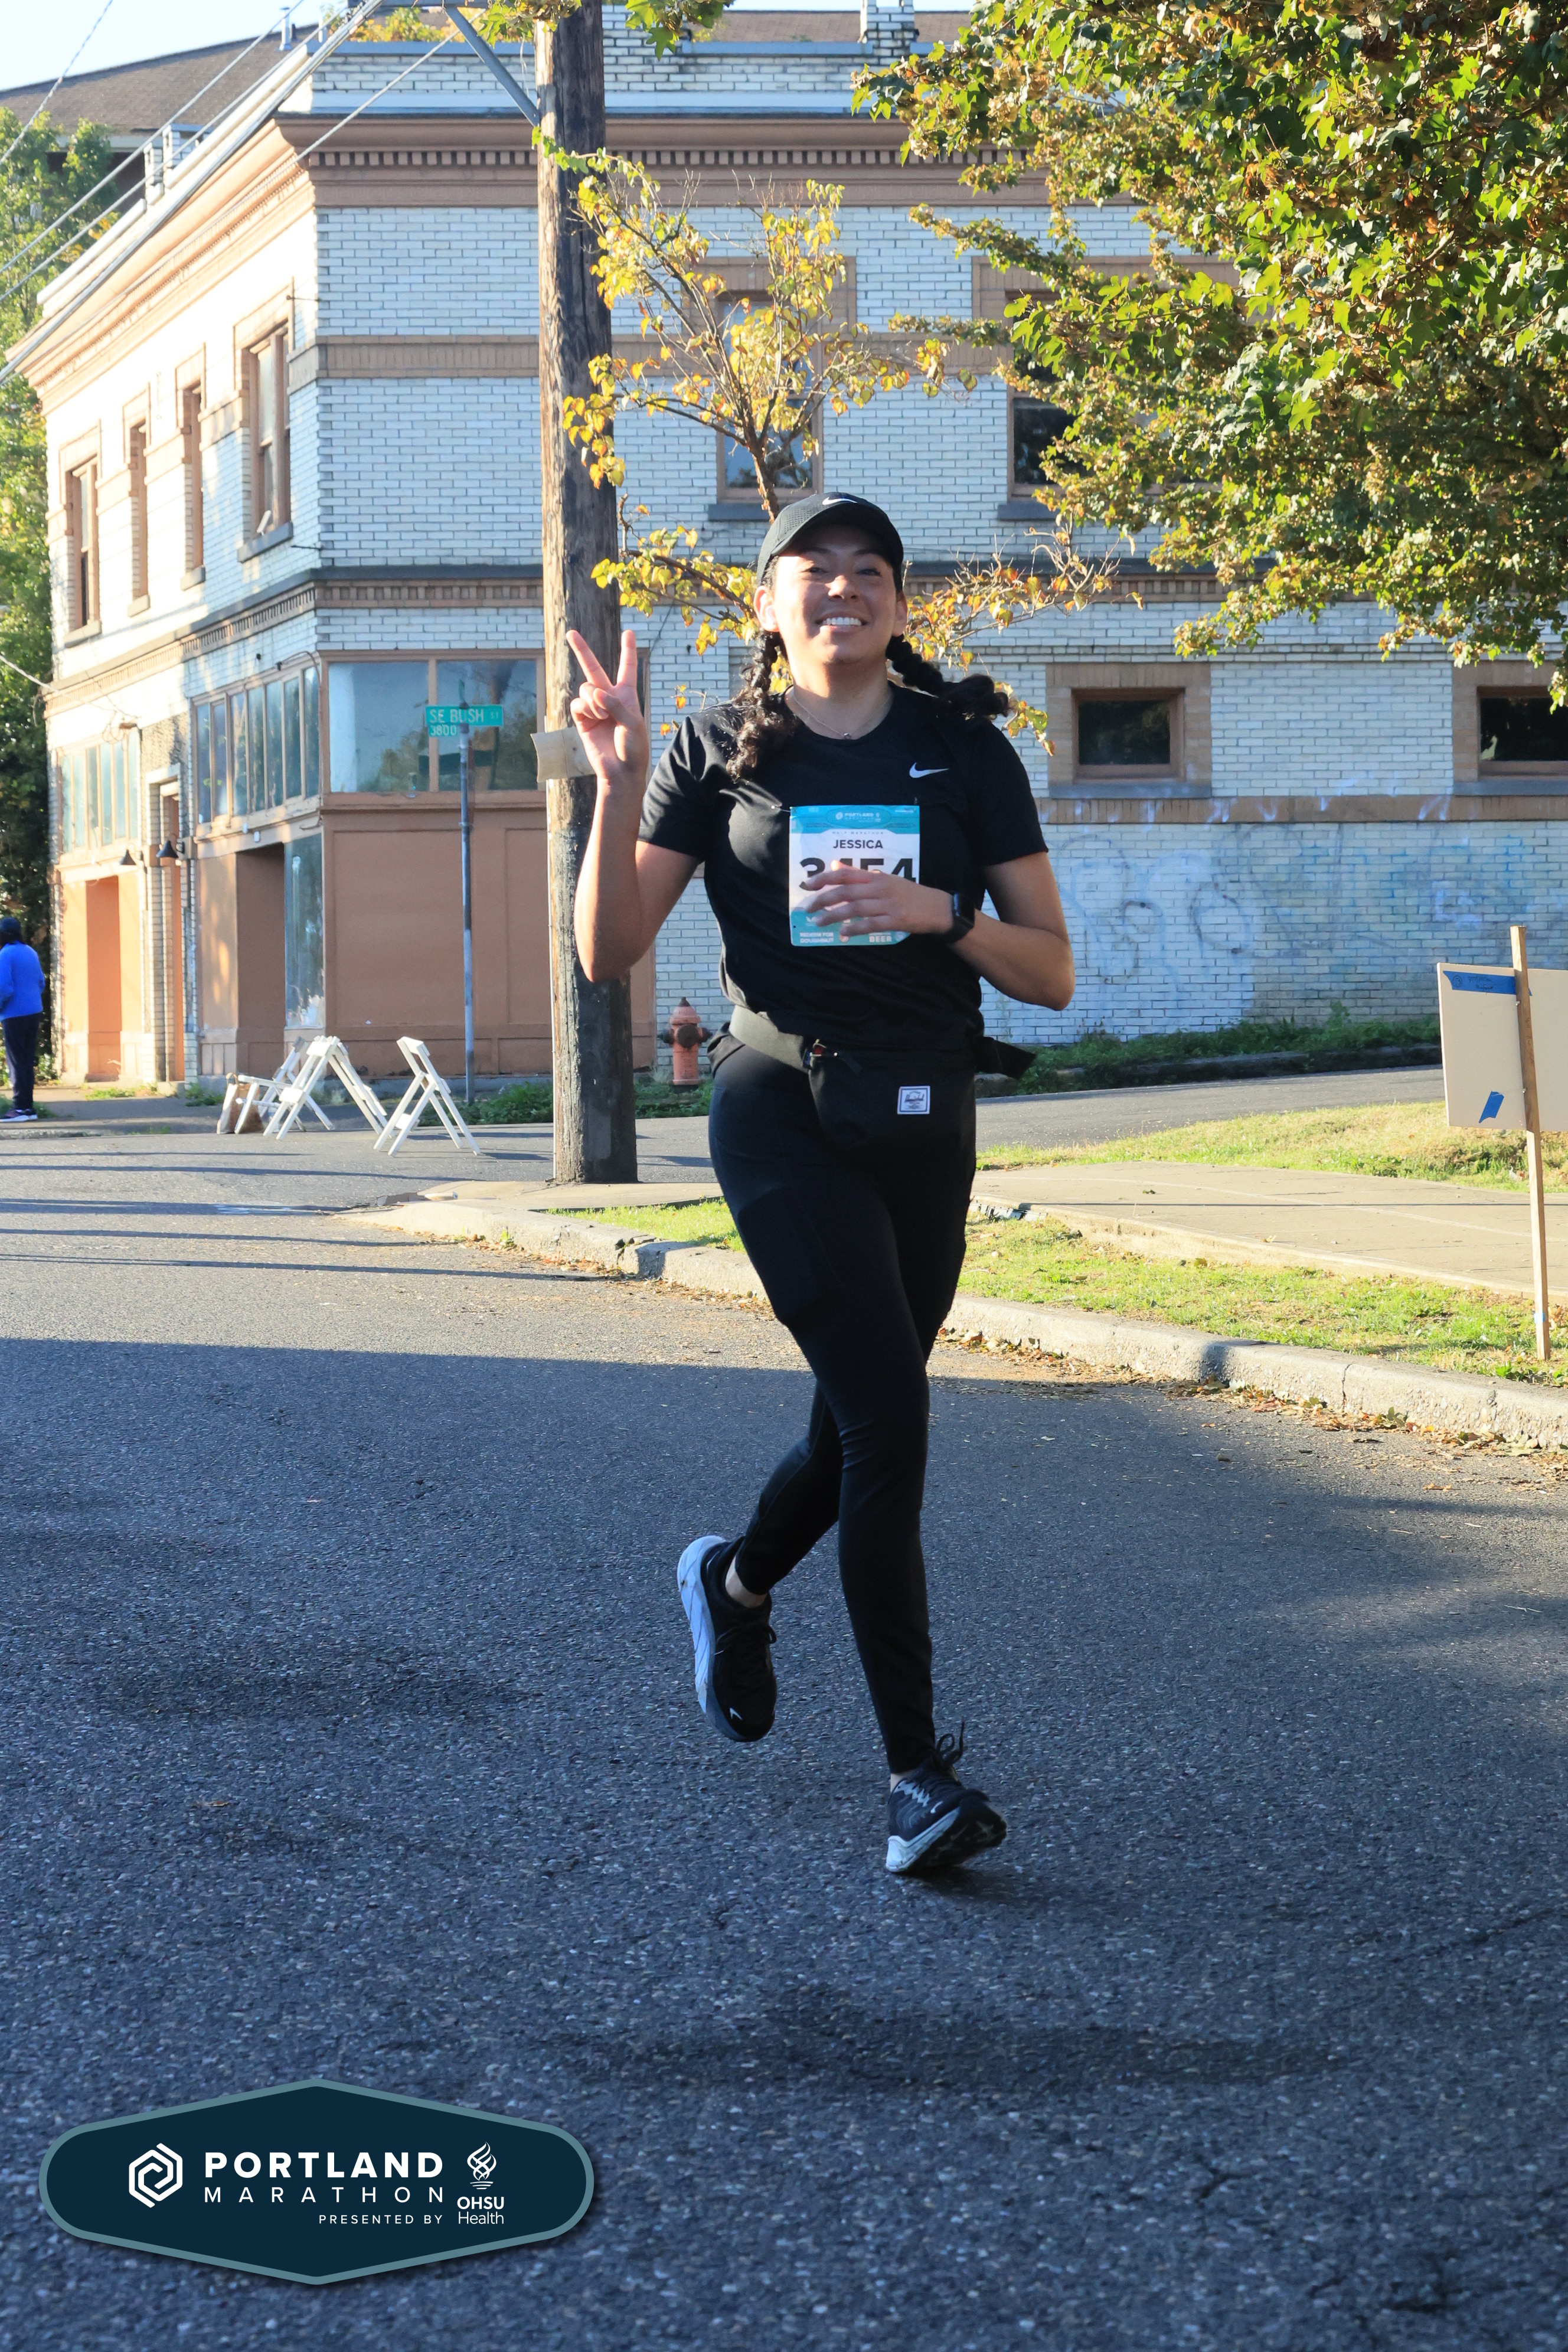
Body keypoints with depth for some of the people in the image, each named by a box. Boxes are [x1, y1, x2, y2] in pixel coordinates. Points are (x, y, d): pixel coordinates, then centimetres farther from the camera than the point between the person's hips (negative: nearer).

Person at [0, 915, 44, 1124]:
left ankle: (20, 1107, -6)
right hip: (34, 1012, 7)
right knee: (27, 1060, 12)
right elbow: (41, 983, 15)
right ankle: (27, 1105, 13)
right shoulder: (31, 953, 10)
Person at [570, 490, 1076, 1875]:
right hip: (786, 1113, -3)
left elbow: (1052, 973, 3)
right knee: (887, 1412, -17)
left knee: (857, 1427, 14)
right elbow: (610, 953, -4)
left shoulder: (967, 753, 5)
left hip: (925, 1124, 3)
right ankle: (917, 1769, -14)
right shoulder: (722, 756, 2)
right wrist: (619, 784, -15)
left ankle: (733, 1584, 48)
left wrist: (938, 913, -15)